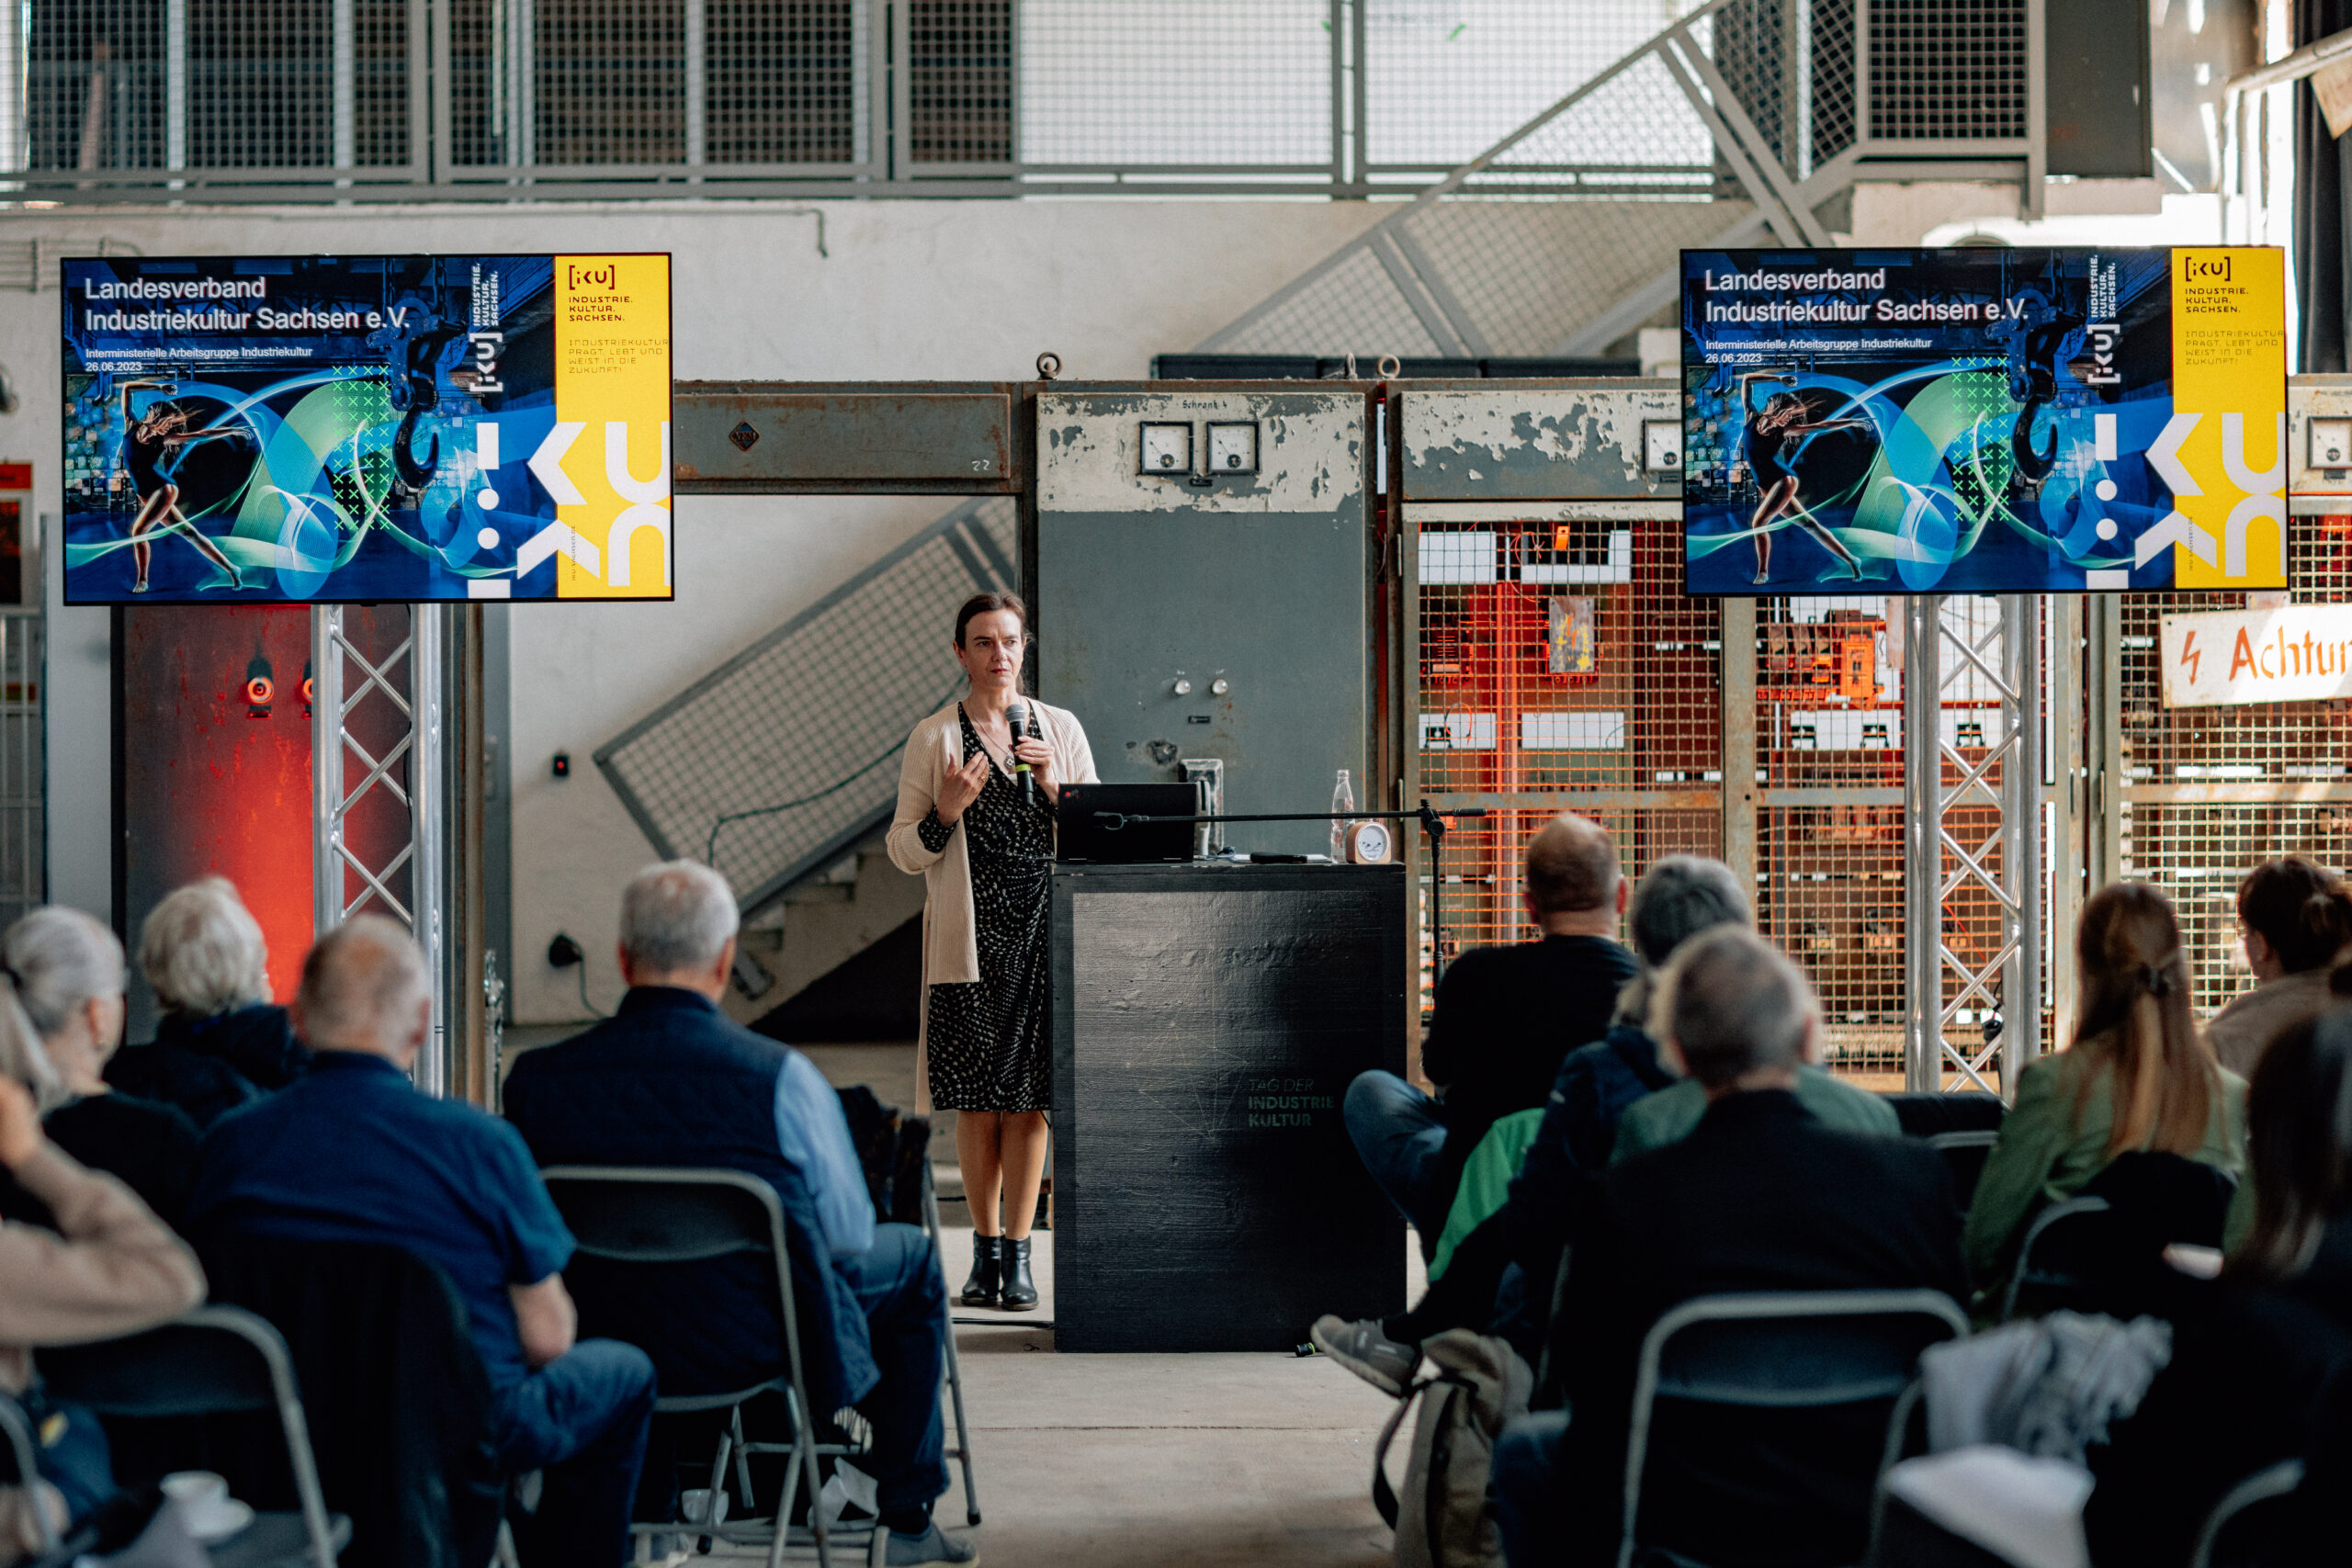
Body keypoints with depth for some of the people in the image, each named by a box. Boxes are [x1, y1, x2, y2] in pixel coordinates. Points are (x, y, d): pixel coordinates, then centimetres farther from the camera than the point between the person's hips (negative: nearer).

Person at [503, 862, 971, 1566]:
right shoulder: (779, 1076, -22)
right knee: (910, 1256, 26)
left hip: (601, 1350, 4)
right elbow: (849, 1231, -8)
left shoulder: (533, 1079, -14)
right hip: (758, 1346, -4)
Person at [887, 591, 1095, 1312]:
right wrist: (946, 811, -14)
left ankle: (1017, 1254, 3)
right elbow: (904, 850, 4)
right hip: (970, 941, -1)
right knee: (977, 1102, 1)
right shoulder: (934, 738, 5)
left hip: (1043, 934, 1)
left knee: (1030, 1097, -3)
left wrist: (1055, 789, -7)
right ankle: (986, 1252, 13)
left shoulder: (1061, 730, 10)